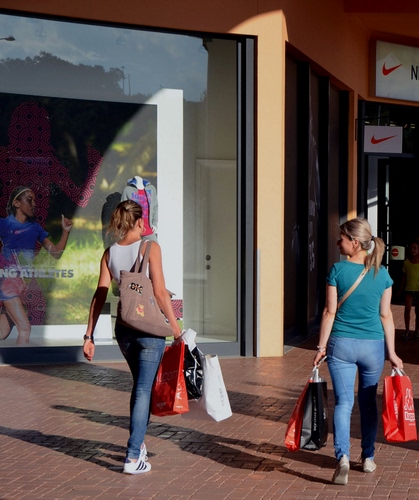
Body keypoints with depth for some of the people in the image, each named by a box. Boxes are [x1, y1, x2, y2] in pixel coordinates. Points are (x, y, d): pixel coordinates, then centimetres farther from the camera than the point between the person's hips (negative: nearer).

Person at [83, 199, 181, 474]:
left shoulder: (110, 253, 4)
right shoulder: (149, 247, -10)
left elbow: (100, 295, 1)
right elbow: (160, 293, -14)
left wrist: (90, 335, 4)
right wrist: (176, 328, -7)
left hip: (124, 328, 5)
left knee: (139, 385, 23)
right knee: (144, 389, 0)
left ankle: (139, 444, 33)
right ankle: (133, 457, -4)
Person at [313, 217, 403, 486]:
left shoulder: (338, 270, -8)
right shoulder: (381, 274, -1)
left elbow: (330, 312, -6)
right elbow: (386, 315, 1)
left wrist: (321, 347, 2)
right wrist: (392, 352, 7)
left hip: (341, 344, -2)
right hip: (373, 345, 2)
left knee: (344, 402, 0)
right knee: (368, 401, 16)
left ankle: (343, 456, -18)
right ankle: (368, 458, 26)